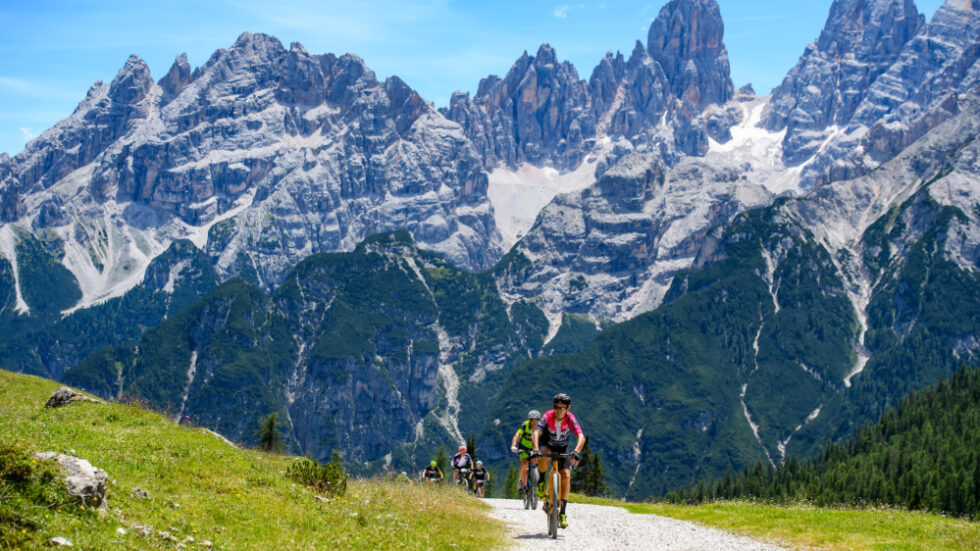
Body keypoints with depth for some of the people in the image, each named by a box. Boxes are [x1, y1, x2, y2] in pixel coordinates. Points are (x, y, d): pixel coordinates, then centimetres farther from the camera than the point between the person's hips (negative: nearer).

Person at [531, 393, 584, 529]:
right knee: (544, 454, -37)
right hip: (547, 445, -1)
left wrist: (576, 452, -54)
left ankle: (562, 512, -9)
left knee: (566, 476, -15)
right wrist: (535, 450, -56)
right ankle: (541, 482, -12)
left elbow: (581, 437, -36)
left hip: (562, 448, 1)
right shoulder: (548, 416, -27)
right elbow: (536, 433, -39)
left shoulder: (570, 419, -25)